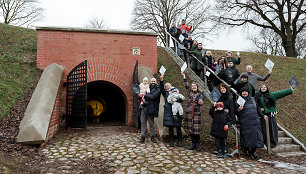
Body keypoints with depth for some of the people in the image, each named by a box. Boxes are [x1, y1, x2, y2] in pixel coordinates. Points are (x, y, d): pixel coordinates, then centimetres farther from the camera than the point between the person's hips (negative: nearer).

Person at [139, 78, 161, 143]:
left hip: (150, 108, -4)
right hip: (143, 107, 5)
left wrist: (145, 96, -6)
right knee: (143, 122, 5)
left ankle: (152, 136, 16)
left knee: (151, 123, 4)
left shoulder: (158, 89, -2)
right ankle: (143, 136, 13)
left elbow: (153, 97, -15)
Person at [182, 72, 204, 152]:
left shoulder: (200, 94, 1)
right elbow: (186, 85, 11)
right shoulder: (190, 92, 10)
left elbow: (201, 102, -10)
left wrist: (200, 102, -34)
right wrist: (184, 76, 9)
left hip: (196, 113, -3)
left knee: (196, 130, -2)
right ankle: (193, 143, 22)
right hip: (189, 113, 4)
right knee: (190, 129, 8)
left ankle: (197, 145, 14)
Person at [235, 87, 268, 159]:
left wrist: (263, 116, 27)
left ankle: (253, 151, 20)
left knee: (255, 135, 4)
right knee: (246, 137, -2)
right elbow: (236, 112, -2)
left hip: (255, 121, 5)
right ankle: (246, 150, 18)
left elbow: (257, 109, 26)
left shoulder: (252, 99, 15)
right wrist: (239, 110, -22)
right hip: (245, 123, -4)